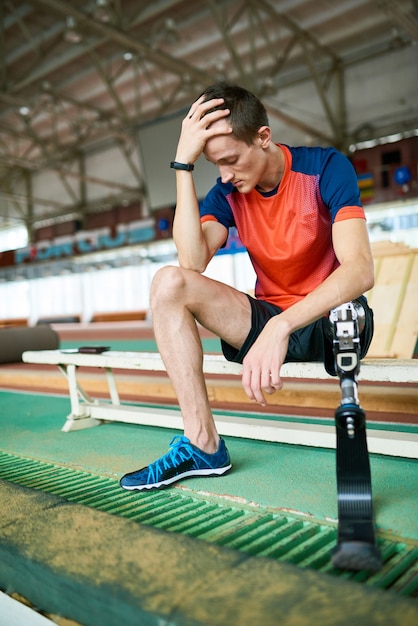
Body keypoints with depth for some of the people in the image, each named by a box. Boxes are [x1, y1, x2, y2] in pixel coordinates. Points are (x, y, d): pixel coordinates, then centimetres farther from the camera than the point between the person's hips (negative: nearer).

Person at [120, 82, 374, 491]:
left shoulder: (325, 168, -12)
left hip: (332, 320, -3)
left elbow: (360, 270, -27)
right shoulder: (227, 193, 1)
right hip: (270, 323, 4)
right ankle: (202, 443, -21)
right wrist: (183, 164, -18)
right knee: (169, 282, -17)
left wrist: (281, 326, -42)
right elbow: (192, 262, -18)